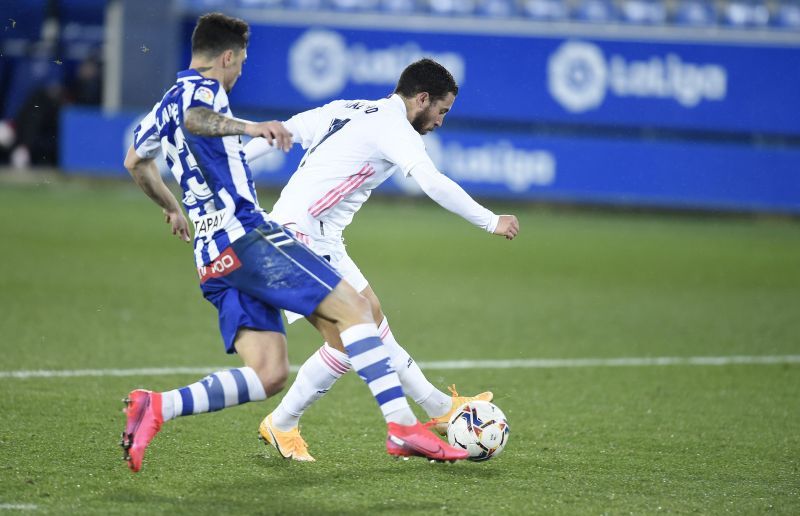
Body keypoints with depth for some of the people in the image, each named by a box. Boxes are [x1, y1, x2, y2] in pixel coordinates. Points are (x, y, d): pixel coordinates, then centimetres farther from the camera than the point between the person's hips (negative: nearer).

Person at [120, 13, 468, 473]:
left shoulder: (168, 103, 24)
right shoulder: (202, 88, -2)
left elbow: (136, 162, 41)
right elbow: (194, 121, -28)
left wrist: (172, 207, 56)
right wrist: (248, 127, -46)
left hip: (215, 259, 9)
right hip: (245, 234, -9)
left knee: (269, 374, -1)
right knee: (351, 306, -13)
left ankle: (158, 407, -14)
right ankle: (402, 426, -23)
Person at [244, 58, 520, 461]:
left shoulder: (347, 110, 17)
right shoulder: (393, 127, -11)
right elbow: (433, 183, -25)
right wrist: (491, 222, -20)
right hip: (304, 233, -10)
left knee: (371, 317, 11)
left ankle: (439, 408, 14)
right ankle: (281, 426, 4)